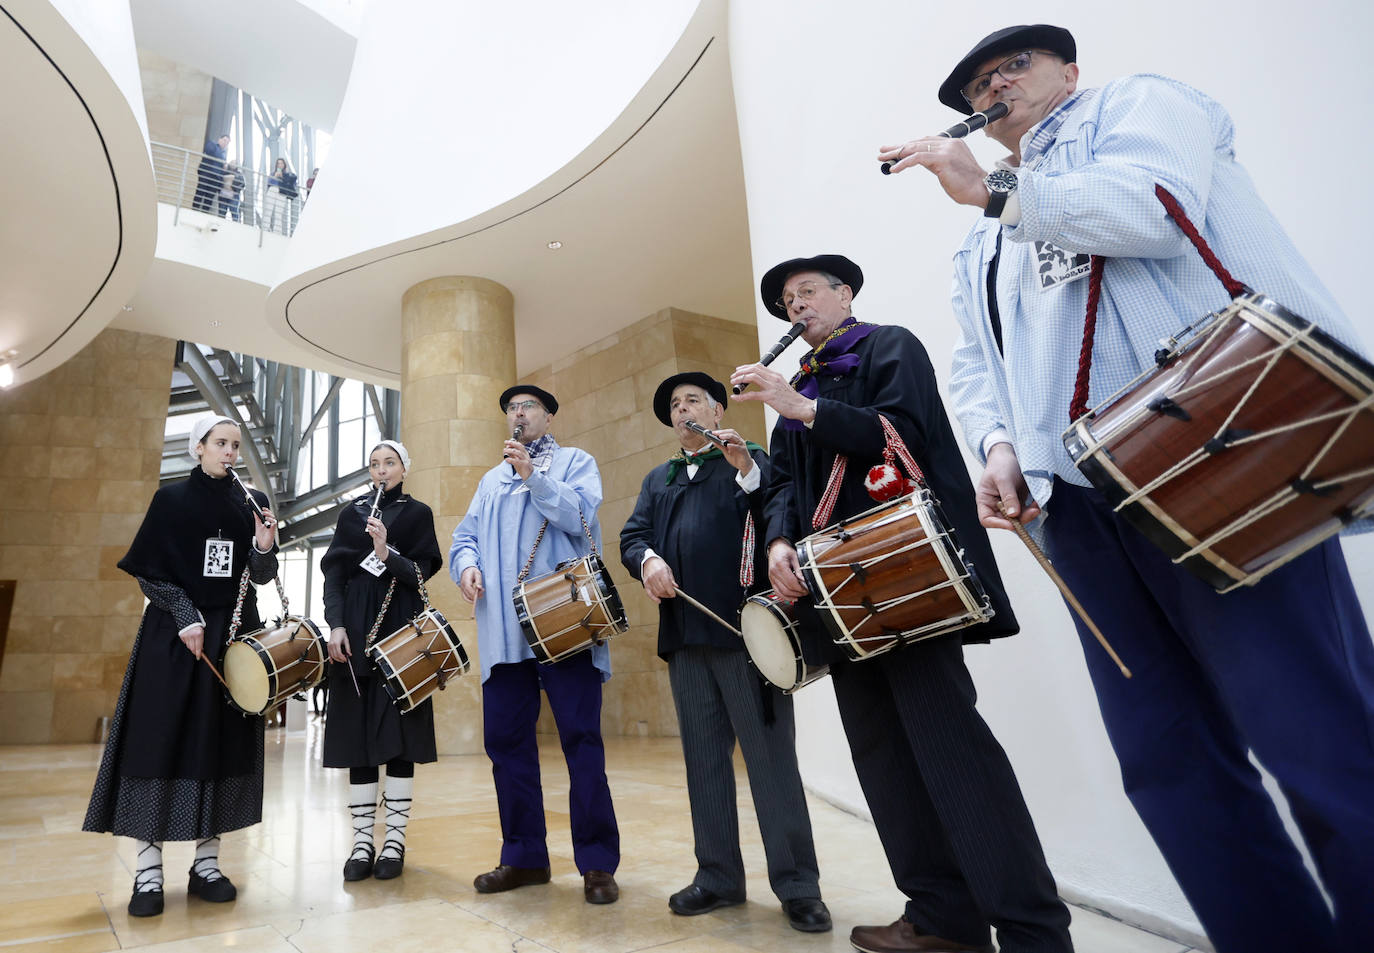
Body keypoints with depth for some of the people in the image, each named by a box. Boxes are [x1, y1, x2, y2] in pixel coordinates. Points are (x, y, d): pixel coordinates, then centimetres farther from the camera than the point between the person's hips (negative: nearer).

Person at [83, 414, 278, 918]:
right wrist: (187, 617, -14)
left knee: (222, 741, 2)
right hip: (175, 633, -2)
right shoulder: (171, 499, 2)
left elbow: (261, 577, 4)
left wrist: (264, 547, -17)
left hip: (234, 632, 2)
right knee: (159, 739, -4)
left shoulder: (251, 503, 8)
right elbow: (149, 571, -2)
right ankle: (148, 869, 5)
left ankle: (206, 862, 12)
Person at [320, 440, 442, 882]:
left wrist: (386, 553, -20)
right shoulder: (350, 515, 13)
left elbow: (422, 573, -2)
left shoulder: (418, 514, 7)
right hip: (356, 630, 2)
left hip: (401, 630, -2)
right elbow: (333, 574, 7)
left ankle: (395, 839, 6)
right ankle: (362, 841, 9)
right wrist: (336, 625, -6)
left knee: (398, 732, -3)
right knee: (358, 733, 1)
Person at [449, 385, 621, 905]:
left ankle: (597, 862, 5)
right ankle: (524, 856, 22)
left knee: (581, 739, -5)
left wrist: (533, 476, -14)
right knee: (505, 741, 8)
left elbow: (581, 516, -7)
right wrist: (466, 563, -2)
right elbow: (465, 534, 19)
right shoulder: (491, 479, 27)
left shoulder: (575, 462, 11)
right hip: (503, 630, 6)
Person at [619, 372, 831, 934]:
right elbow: (631, 537, 10)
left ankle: (797, 885, 9)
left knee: (772, 757, -2)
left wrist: (747, 470, -21)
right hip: (685, 636, 5)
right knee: (703, 760, 11)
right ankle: (718, 876, 23)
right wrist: (648, 558, -11)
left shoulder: (751, 461, 8)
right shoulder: (658, 479, 22)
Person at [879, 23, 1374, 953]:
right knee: (1167, 759, 6)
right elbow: (976, 366, 21)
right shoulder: (983, 247, 30)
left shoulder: (1139, 102, 14)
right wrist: (1002, 445, 1)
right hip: (1081, 504, 7)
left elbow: (1150, 207, -9)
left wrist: (989, 188, 0)